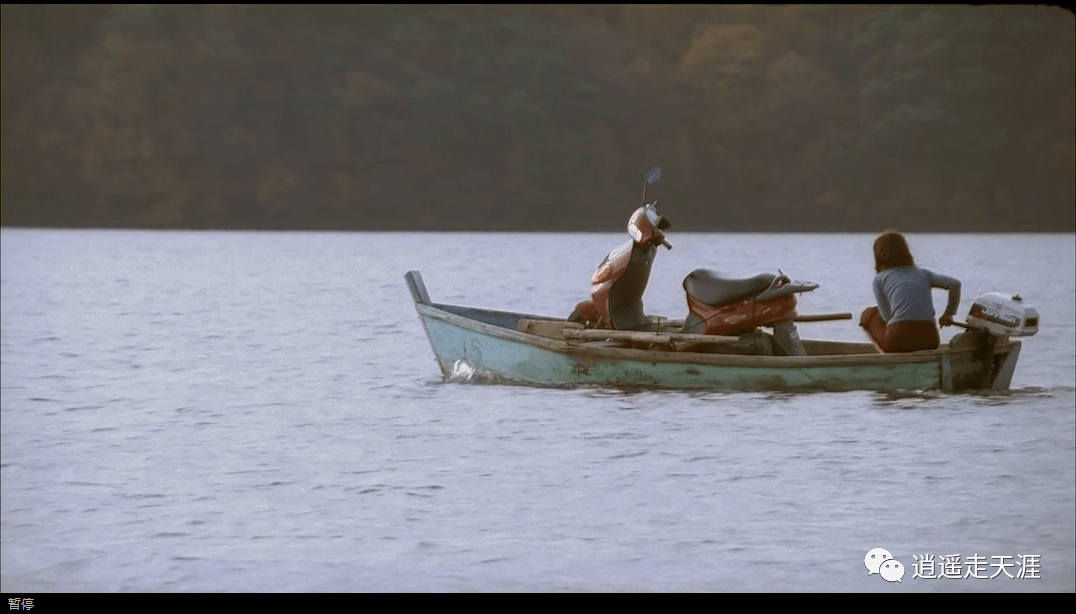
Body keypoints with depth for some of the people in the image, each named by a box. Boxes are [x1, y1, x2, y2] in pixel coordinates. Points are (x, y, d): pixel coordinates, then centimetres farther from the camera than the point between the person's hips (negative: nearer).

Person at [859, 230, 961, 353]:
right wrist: (949, 314, 18)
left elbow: (887, 316, 4)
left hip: (899, 340, -4)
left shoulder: (880, 279, 9)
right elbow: (955, 283, 8)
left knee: (868, 314, 25)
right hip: (929, 342, 4)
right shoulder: (923, 273, 17)